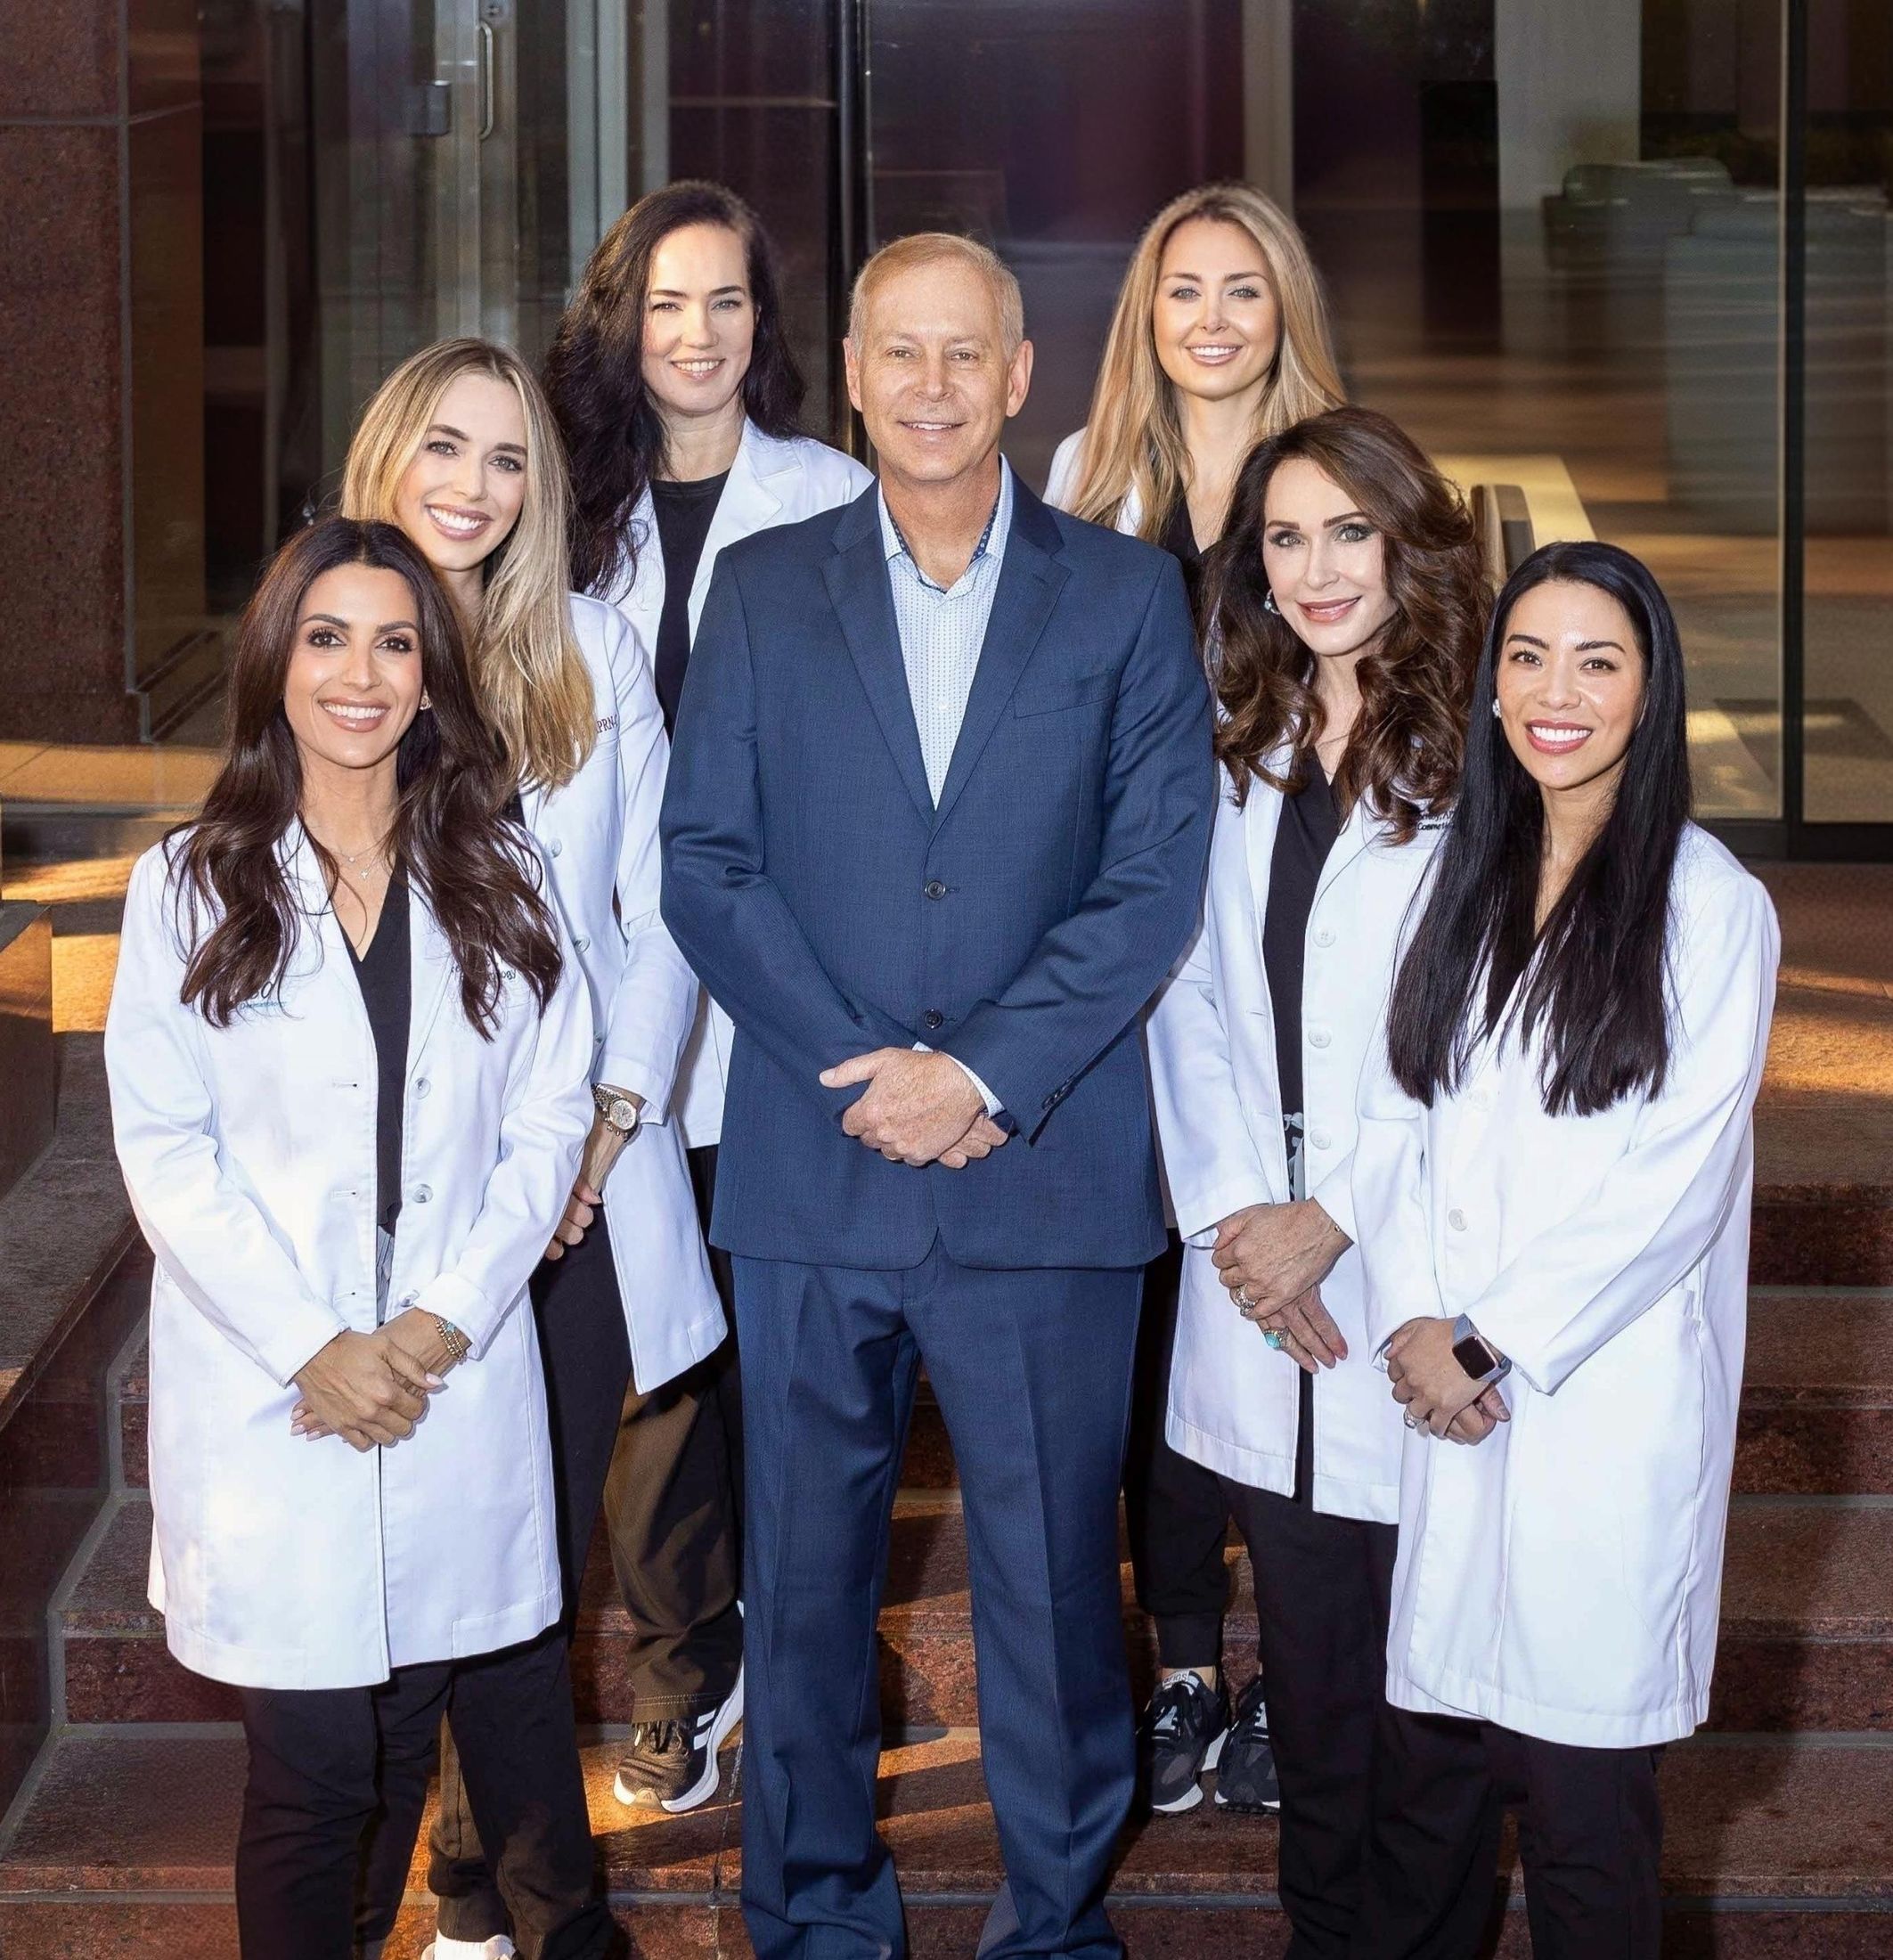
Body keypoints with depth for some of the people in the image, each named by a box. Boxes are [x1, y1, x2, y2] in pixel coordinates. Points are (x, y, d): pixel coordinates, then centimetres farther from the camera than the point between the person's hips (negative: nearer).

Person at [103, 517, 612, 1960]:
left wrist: (445, 1321, -8)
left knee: (513, 1715, 4)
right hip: (272, 1400, -2)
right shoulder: (193, 885, 4)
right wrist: (310, 1348, -11)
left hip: (465, 1388, 2)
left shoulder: (498, 877, 10)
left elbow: (551, 1113, 5)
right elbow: (163, 1148, -1)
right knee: (320, 1763, -4)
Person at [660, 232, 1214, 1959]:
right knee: (806, 1570, 9)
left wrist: (982, 1073, -13)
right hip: (810, 1171, 1)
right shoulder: (763, 591, 8)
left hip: (1046, 1170, -1)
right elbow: (705, 864, 1)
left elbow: (1156, 879, -3)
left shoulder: (1126, 598, 4)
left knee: (1053, 1573, 6)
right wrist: (862, 1073, -10)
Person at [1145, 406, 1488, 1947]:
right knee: (1308, 1655, 11)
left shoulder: (1482, 761, -7)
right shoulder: (1240, 754, 12)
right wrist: (1230, 1211, -3)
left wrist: (1335, 1221, -11)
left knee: (1419, 1650, 1)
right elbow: (1189, 992, 9)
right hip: (1260, 1274, 5)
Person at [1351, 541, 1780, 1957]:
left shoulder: (1708, 905, -6)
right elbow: (1396, 1114, 9)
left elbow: (1675, 1178, -10)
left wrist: (1496, 1342, -9)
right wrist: (1413, 1321, -5)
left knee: (1581, 1779, -1)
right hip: (1449, 1380, 4)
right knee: (1435, 1751, 6)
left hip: (1609, 1397, -4)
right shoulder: (1459, 880, 11)